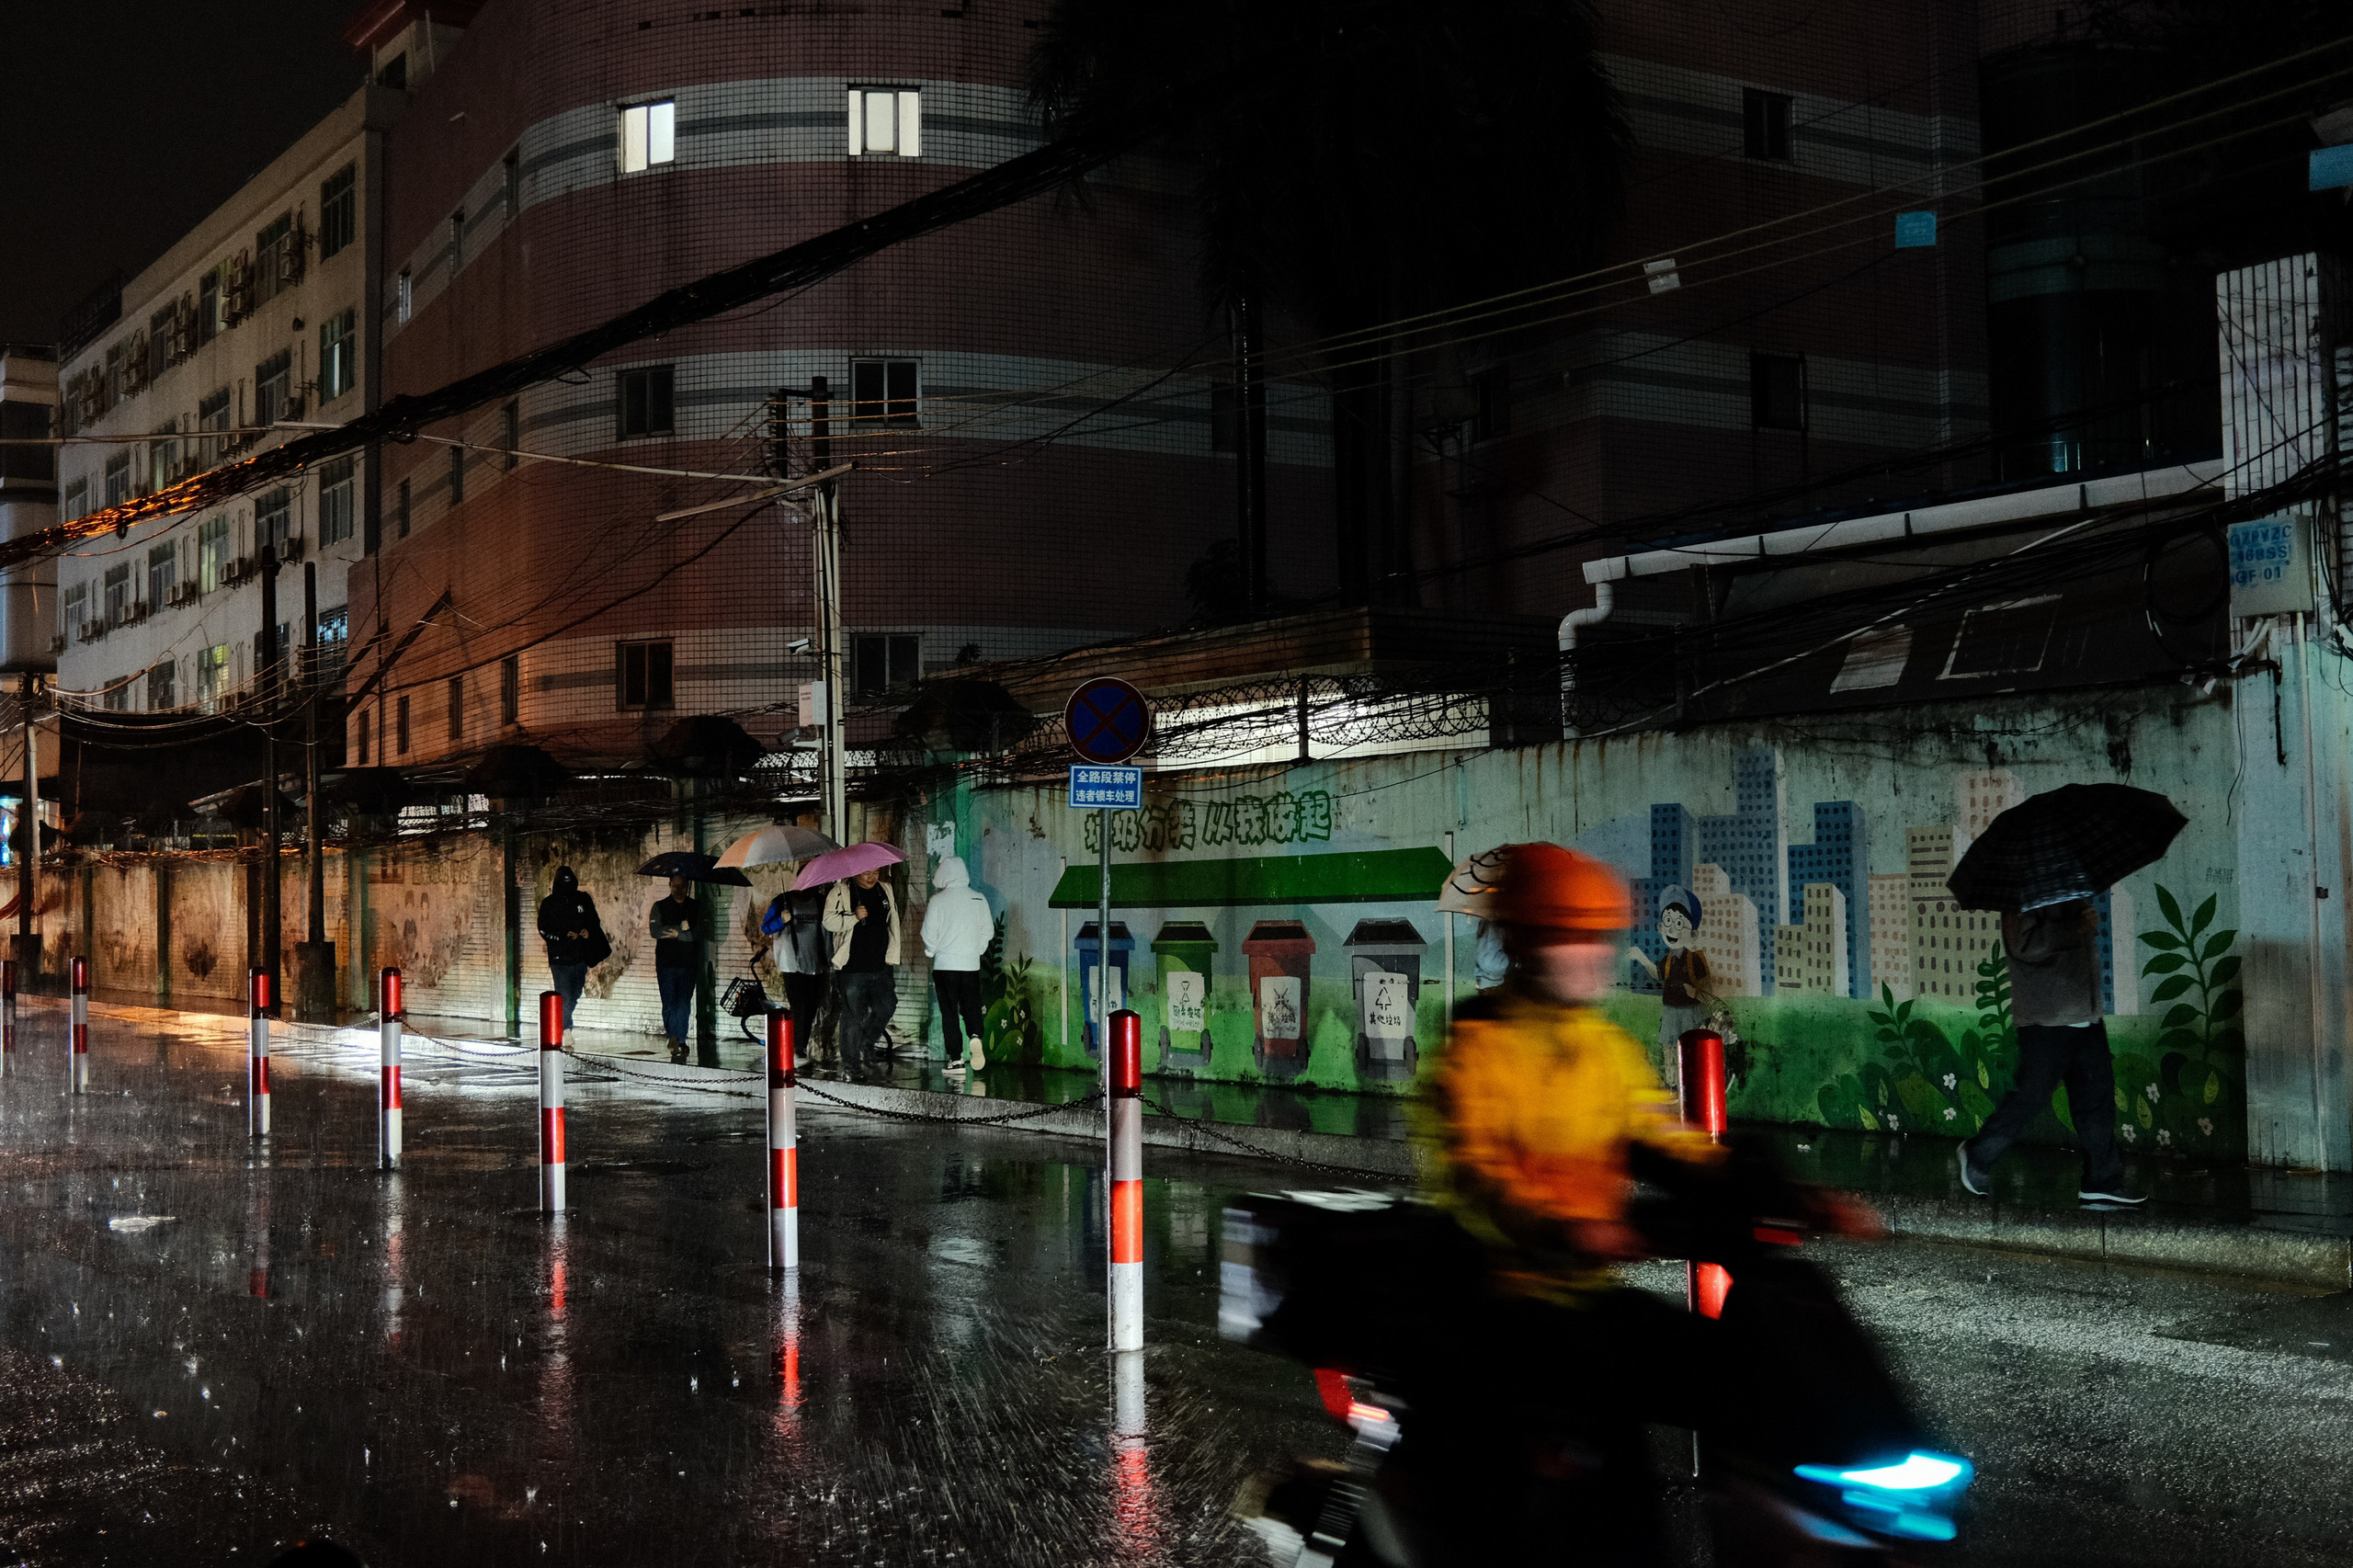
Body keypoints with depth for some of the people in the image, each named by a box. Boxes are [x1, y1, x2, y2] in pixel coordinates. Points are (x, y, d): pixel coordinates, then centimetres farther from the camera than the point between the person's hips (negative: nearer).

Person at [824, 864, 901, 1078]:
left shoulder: (885, 891, 13)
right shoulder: (841, 892, -2)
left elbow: (893, 924, 19)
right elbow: (829, 921, -8)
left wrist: (892, 955, 11)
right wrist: (854, 917, -24)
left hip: (880, 967, 5)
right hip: (852, 967, -5)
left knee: (887, 1006, 3)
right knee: (853, 1016, 0)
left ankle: (867, 1042, 28)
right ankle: (851, 1061, 12)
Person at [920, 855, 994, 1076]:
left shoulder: (938, 900, -8)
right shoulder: (979, 899, 2)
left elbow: (929, 934, -6)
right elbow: (988, 931, 7)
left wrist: (931, 952, 14)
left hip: (945, 964, -2)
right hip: (971, 964, 3)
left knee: (949, 1012, 3)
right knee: (971, 1006, 12)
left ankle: (956, 1059, 1)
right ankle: (975, 1036, -17)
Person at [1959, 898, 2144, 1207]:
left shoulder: (2074, 892, 15)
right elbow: (2024, 944, -26)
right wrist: (2076, 928, -25)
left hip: (2085, 1016, 9)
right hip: (2046, 1019, -9)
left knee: (2098, 1095, 6)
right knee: (2030, 1095, -2)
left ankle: (2102, 1184, 11)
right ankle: (1977, 1156, 17)